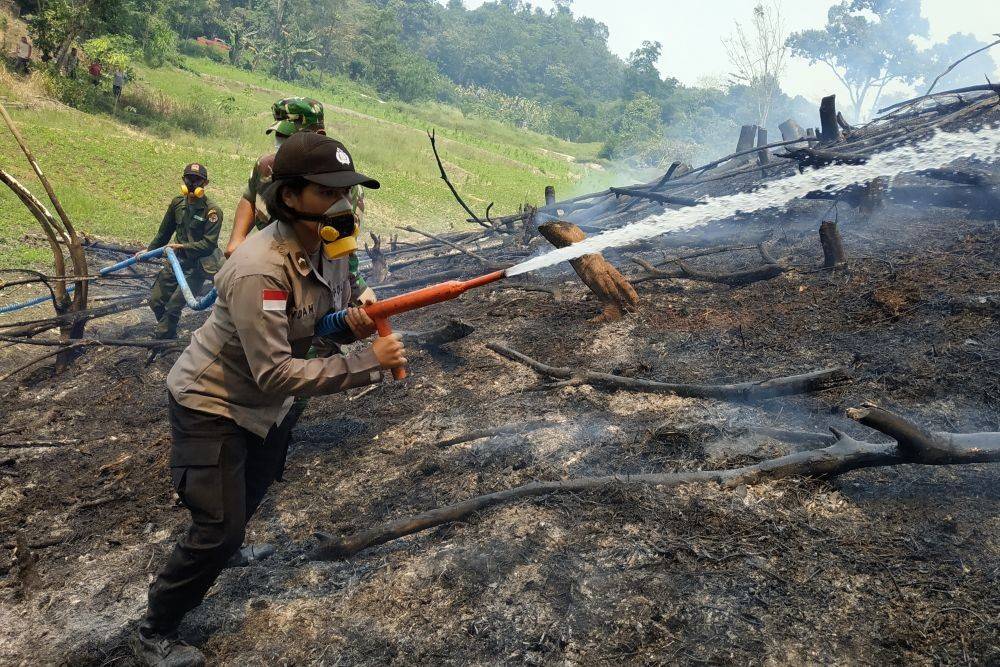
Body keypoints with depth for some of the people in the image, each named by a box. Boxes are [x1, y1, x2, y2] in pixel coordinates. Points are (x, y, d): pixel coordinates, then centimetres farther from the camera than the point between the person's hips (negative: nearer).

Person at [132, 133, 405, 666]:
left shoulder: (331, 247, -12)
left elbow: (322, 317, 3)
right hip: (210, 404, -8)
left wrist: (351, 322, -21)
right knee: (219, 529, -4)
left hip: (264, 402, 8)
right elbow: (277, 375, -37)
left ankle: (228, 543, 60)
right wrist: (368, 362, -37)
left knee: (257, 487, 28)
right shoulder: (259, 270, -36)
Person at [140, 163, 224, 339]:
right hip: (176, 261, 7)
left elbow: (209, 244, -19)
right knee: (155, 301, 12)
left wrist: (183, 247, -25)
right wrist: (150, 249, 18)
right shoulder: (177, 203, 4)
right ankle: (170, 337, 32)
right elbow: (165, 231, 17)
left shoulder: (212, 211, -15)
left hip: (196, 267, -7)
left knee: (173, 307, -8)